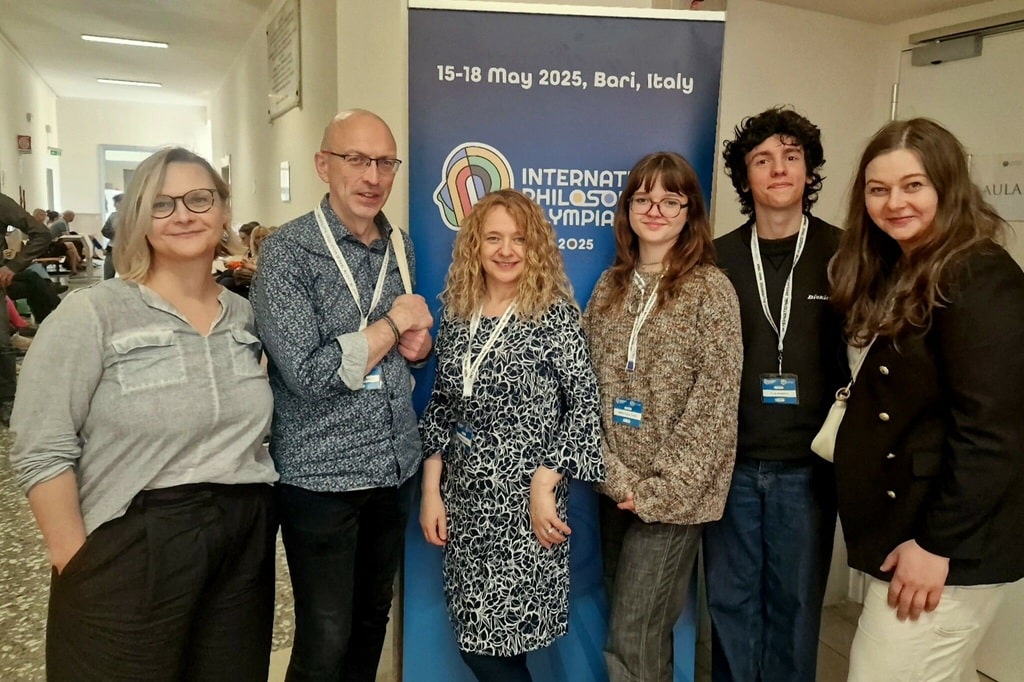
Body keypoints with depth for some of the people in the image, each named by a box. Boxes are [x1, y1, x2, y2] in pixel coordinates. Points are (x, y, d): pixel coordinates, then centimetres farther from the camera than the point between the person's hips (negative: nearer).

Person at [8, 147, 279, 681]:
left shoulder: (244, 316, 7)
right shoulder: (91, 315, -10)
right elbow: (42, 453, -12)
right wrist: (77, 564, -12)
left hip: (245, 539, 5)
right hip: (133, 547, -5)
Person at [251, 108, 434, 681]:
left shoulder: (402, 248, 6)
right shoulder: (287, 252, -13)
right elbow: (308, 374, -21)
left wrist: (420, 342, -4)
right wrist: (394, 322, -14)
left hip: (395, 467, 6)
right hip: (321, 476, -6)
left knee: (373, 619, 20)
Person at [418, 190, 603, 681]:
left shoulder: (554, 314, -8)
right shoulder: (456, 313, 6)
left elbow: (585, 404, -11)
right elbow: (440, 407, 10)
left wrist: (545, 484, -16)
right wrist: (431, 489, 5)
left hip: (525, 500, -5)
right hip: (464, 500, 5)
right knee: (475, 639, 12)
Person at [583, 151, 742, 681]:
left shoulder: (711, 290, -8)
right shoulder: (610, 286, 6)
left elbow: (714, 407, -12)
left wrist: (660, 490, -14)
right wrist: (614, 475, -7)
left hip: (676, 493, -5)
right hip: (616, 487, 5)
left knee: (633, 638, -2)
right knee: (642, 627, 17)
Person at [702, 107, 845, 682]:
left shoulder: (842, 255, -1)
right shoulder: (718, 259, 2)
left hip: (808, 465, -1)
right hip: (730, 462, 1)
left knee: (794, 603, 13)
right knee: (731, 600, 13)